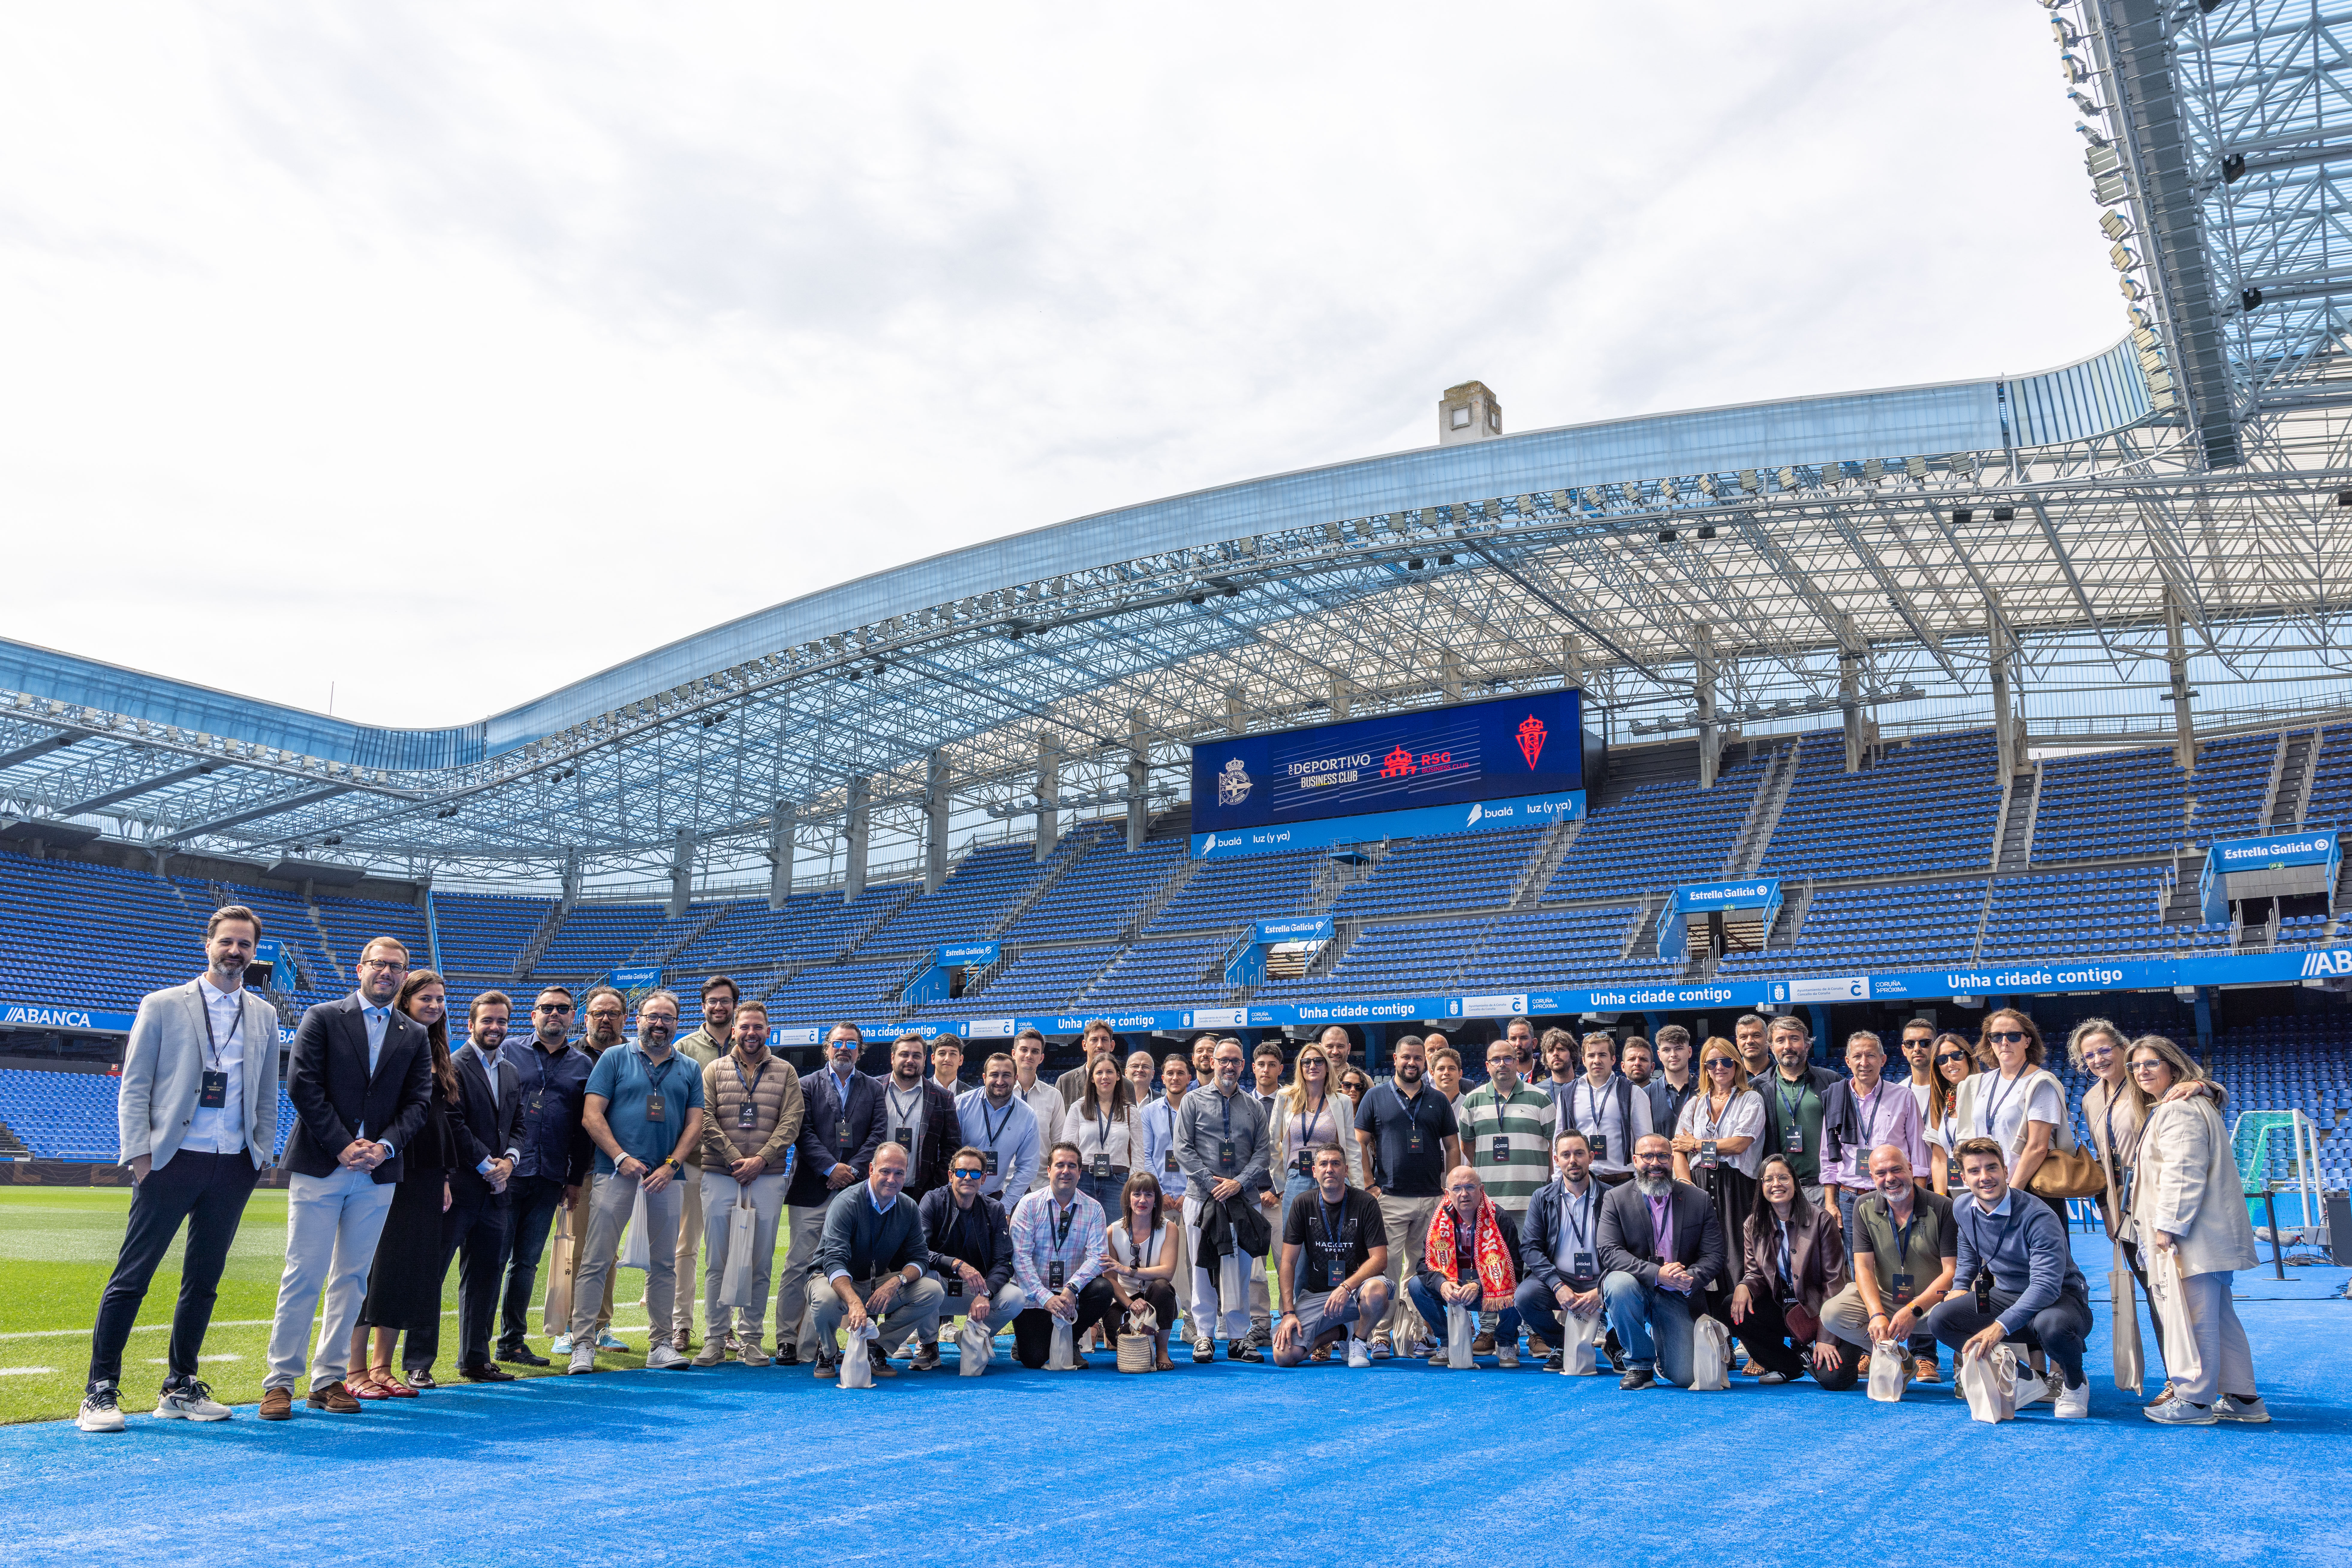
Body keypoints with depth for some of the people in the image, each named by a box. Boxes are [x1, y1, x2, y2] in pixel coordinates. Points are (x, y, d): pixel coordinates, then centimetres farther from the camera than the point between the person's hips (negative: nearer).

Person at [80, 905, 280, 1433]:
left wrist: (262, 1153, 8)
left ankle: (181, 1388, 19)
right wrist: (139, 1154, -8)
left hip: (233, 1167, 4)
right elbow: (133, 1088, 0)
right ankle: (100, 1392, 7)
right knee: (132, 1277, -2)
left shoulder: (264, 1016, 12)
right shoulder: (162, 1006, 2)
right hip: (172, 1159, -4)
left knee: (204, 1281, 9)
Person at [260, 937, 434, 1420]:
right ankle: (281, 1381, 6)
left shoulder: (415, 1036, 11)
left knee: (352, 1278, 7)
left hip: (377, 1173, 3)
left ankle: (329, 1379, 14)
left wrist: (384, 1146, -10)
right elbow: (302, 1085, -6)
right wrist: (342, 1146, -12)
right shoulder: (322, 1018, 2)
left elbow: (418, 1103, 7)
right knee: (303, 1275, -3)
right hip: (319, 1165, -3)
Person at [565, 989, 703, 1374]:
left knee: (664, 1264, 7)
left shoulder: (689, 1070, 14)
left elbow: (695, 1124, 9)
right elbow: (592, 1116, -2)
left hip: (666, 1178, 3)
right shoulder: (614, 1060, 5)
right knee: (596, 1261, -5)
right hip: (617, 1171, -3)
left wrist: (671, 1165, -5)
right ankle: (583, 1344, -1)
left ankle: (661, 1344, 14)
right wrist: (622, 1158, -11)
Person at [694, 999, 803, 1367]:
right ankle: (715, 1339, 9)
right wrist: (735, 1158, -10)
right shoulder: (714, 1071, 10)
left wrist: (761, 1159, -11)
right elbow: (706, 1119, 0)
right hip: (719, 1176, 0)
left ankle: (751, 1339, 10)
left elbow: (791, 1122, 1)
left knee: (760, 1262, 2)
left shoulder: (785, 1073, 10)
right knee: (718, 1261, 2)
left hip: (768, 1178, 0)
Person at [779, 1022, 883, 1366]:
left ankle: (818, 1343, 5)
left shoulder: (874, 1090, 15)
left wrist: (852, 1170, -7)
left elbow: (877, 1135, 5)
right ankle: (787, 1341, 3)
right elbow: (804, 1132, 0)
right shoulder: (807, 1085, 10)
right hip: (812, 1190, -2)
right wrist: (830, 1168, -11)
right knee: (799, 1265, -4)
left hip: (855, 1188, 2)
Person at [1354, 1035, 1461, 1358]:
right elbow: (1359, 1143, 4)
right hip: (1389, 1198, -3)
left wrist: (1450, 1191, 4)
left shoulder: (1439, 1102, 12)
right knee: (1388, 1268, -6)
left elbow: (1453, 1147, 13)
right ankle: (1381, 1335, 0)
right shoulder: (1376, 1098, 5)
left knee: (1421, 1270, 6)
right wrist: (1369, 1185, -4)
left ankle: (1410, 1335, 14)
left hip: (1432, 1199, 3)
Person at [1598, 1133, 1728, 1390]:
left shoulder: (1699, 1200, 4)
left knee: (1684, 1377, -15)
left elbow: (1714, 1255, 0)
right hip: (1635, 1288, -1)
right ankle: (1640, 1365, -11)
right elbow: (1610, 1252, -12)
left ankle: (1662, 1356, 27)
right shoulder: (1616, 1199, -2)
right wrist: (1657, 1274, -26)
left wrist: (1691, 1278, -22)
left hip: (1678, 1296, 1)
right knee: (1619, 1284, -37)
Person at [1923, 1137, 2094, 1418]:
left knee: (2052, 1326, -41)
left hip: (2060, 1297, -6)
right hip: (2005, 1296, 6)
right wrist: (1959, 1292, 8)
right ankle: (2024, 1379, -6)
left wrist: (2000, 1327, -40)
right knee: (1939, 1319, -16)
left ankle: (2073, 1384, -5)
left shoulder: (2038, 1218, -25)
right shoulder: (1963, 1210, -3)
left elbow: (2046, 1285, -33)